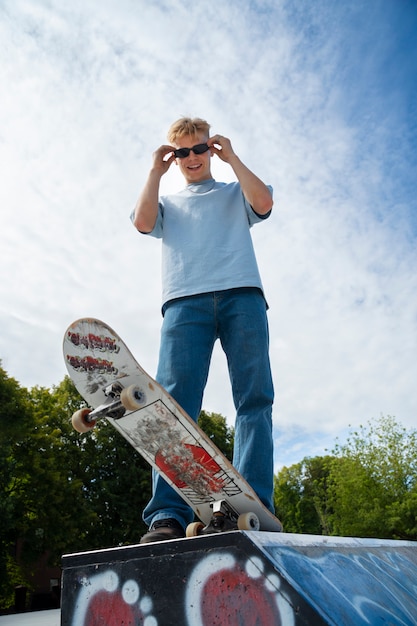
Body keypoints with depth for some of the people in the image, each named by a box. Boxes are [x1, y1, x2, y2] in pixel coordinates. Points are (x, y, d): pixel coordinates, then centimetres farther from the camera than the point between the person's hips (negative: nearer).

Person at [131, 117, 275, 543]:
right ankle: (167, 518, -22)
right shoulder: (169, 203, 34)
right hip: (185, 301, 1)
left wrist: (232, 157, 15)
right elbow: (143, 222, 11)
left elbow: (263, 204, 7)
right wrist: (156, 170, 20)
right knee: (175, 403, -16)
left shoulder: (235, 193, 31)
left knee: (254, 398, -14)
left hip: (241, 295, 0)